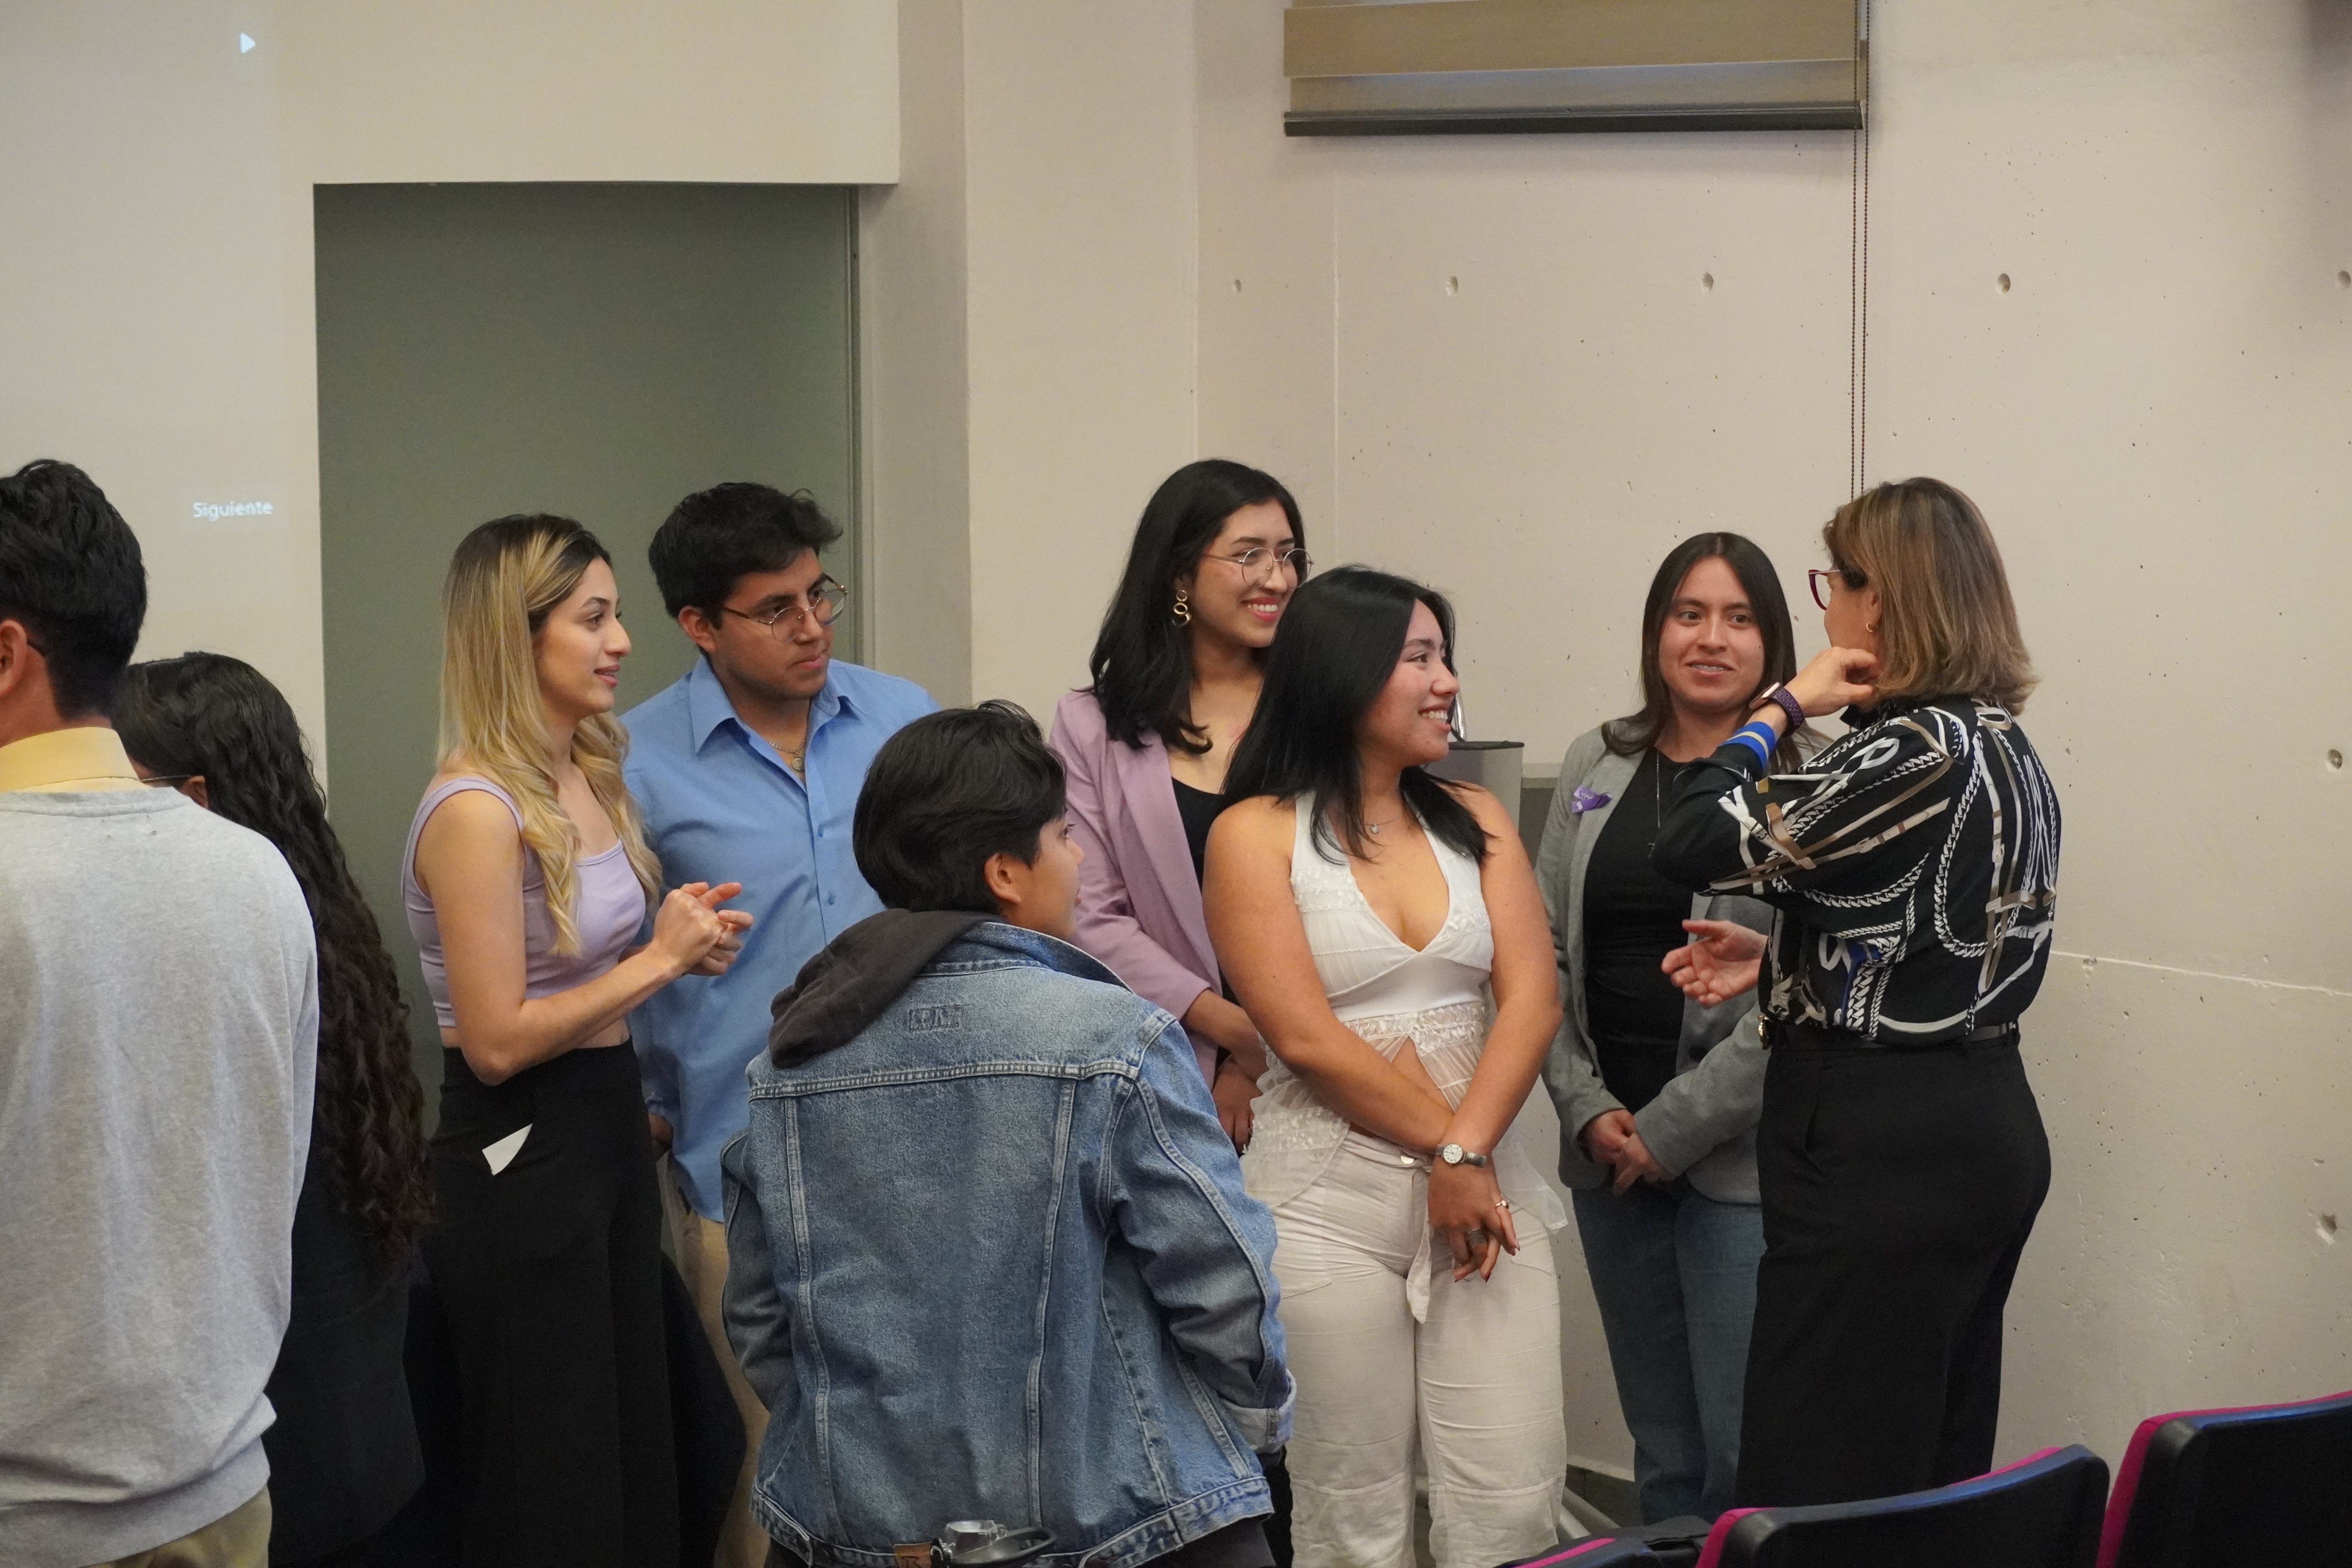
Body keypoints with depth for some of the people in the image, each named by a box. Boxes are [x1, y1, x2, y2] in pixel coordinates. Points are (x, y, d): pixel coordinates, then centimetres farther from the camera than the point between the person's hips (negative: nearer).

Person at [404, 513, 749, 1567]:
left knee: (640, 1448, 15)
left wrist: (683, 945, 3)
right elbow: (496, 1042, -21)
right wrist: (659, 959, -15)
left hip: (610, 1124, 9)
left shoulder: (588, 777, 7)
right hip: (519, 1158, -9)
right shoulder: (477, 812, -19)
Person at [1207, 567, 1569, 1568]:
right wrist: (1446, 1147, -9)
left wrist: (1470, 1153, -14)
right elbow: (1306, 1037, -10)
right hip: (1329, 1199, -3)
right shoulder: (1258, 834, -2)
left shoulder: (1474, 821, 11)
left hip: (1483, 1179, 3)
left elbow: (1531, 999, 0)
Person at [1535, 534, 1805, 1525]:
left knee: (1748, 1454, -5)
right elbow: (1545, 953, 10)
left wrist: (1672, 1128, -13)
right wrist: (1588, 1109, -3)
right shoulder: (1597, 767, 10)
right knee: (1662, 1453, 13)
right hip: (1610, 1155, 5)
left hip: (1742, 1162, -5)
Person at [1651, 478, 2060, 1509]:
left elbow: (1695, 846, -20)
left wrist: (1783, 706, -8)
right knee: (1938, 1479, 15)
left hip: (1880, 1153, -10)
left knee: (1822, 1496, -5)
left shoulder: (1916, 751, -18)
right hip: (1985, 1130, 10)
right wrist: (1776, 962, 10)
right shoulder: (2005, 748, 11)